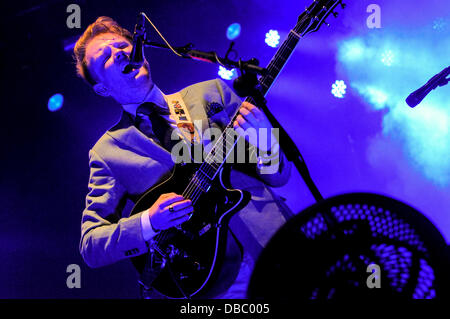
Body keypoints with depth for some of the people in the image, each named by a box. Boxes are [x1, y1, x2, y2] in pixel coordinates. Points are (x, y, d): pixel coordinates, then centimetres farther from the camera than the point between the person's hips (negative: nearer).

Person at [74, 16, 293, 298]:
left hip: (273, 246, -1)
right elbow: (90, 245, 3)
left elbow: (280, 175, 10)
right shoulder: (107, 151, 8)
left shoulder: (212, 93, 12)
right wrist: (149, 222, -15)